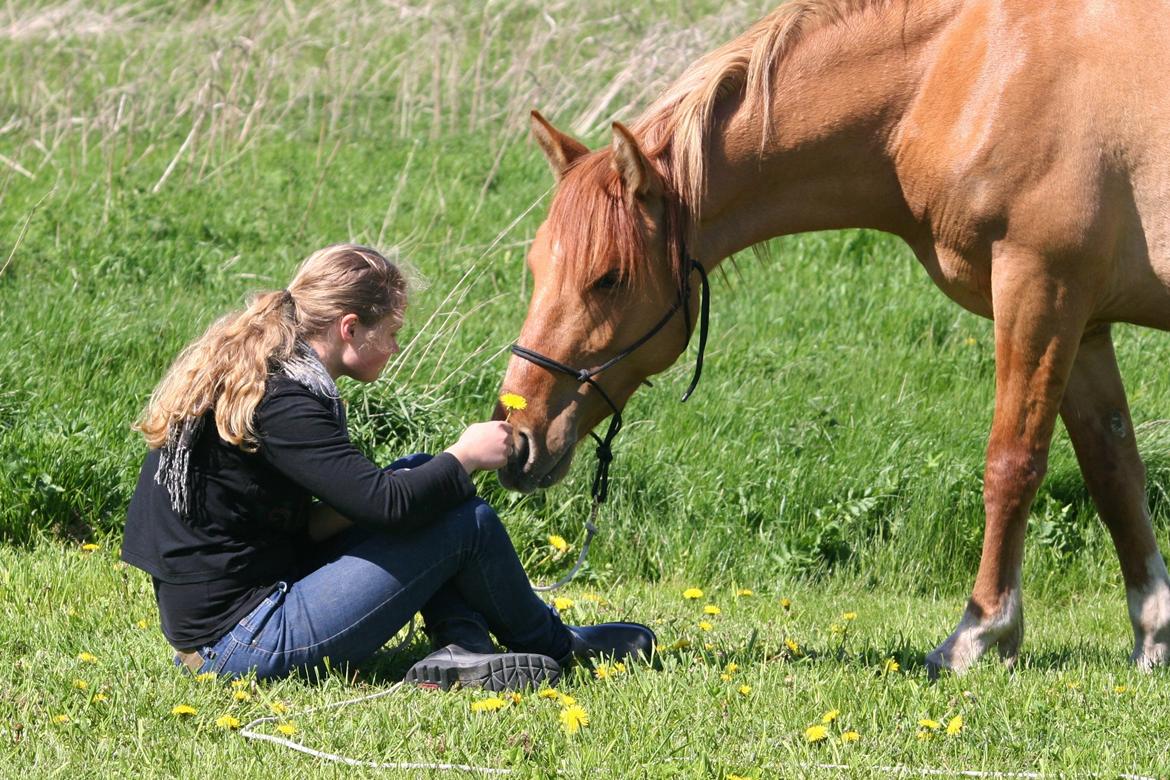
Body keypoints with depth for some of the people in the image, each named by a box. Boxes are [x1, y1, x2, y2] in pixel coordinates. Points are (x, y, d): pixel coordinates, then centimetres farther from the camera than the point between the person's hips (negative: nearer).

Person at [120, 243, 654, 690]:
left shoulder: (242, 369, 11)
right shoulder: (282, 400, -20)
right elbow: (386, 505, -24)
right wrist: (464, 458, -6)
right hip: (245, 645, -10)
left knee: (420, 476, 14)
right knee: (466, 519, -6)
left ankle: (461, 649, 1)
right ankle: (554, 645, 19)